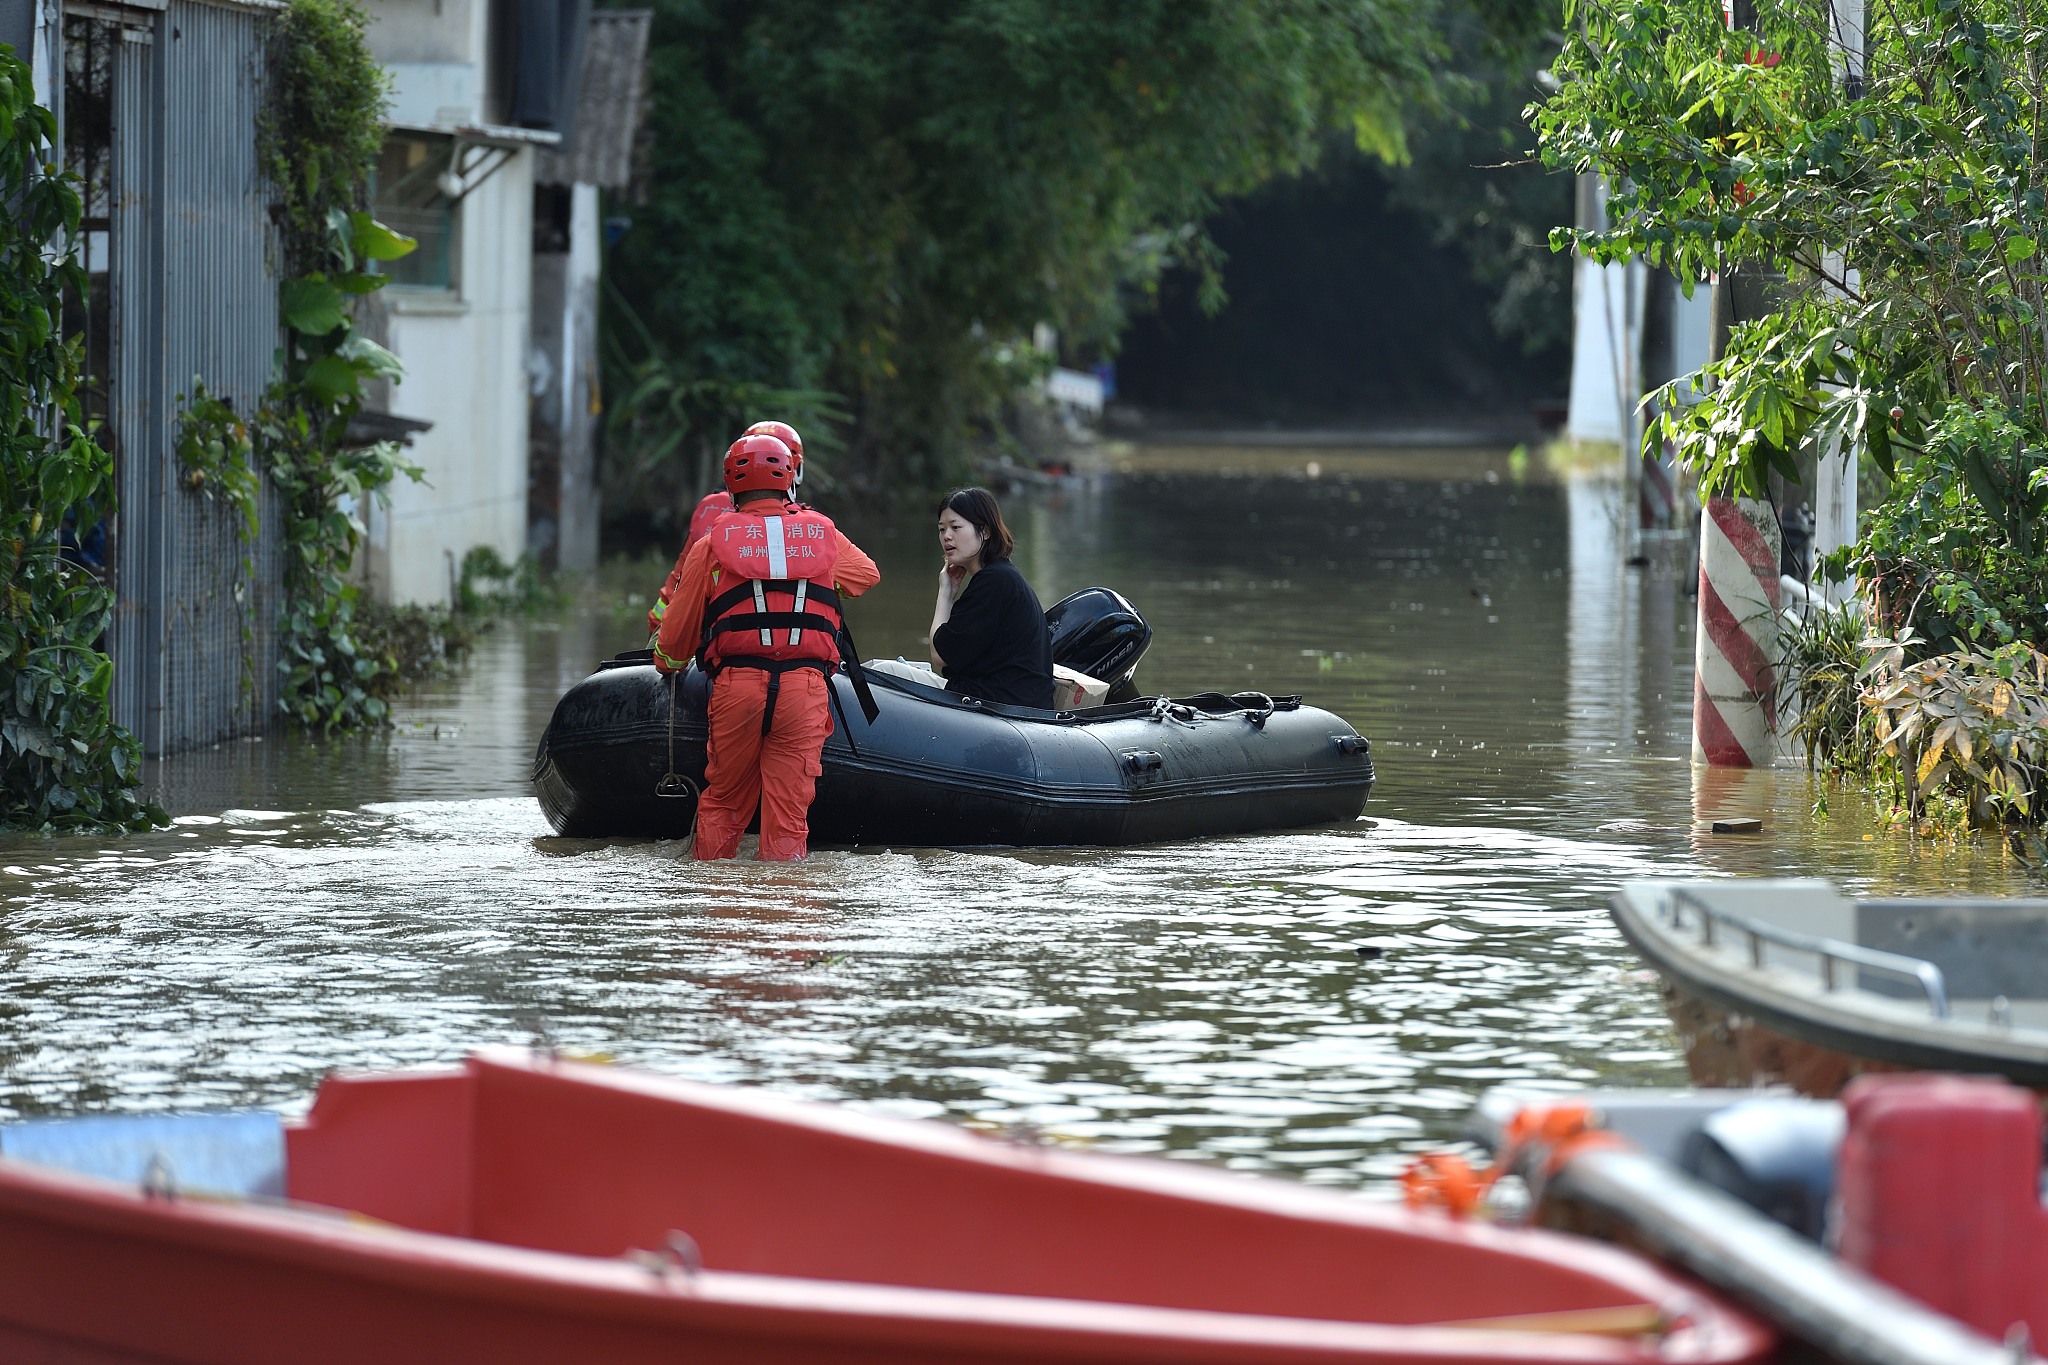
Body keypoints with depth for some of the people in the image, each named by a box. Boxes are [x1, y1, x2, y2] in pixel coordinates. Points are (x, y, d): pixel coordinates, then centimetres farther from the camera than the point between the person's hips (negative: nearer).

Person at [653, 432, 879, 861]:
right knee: (789, 808, 2)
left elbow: (677, 633, 12)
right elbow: (868, 574, 34)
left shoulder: (712, 545, 6)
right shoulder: (825, 535, 11)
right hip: (806, 687, 0)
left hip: (736, 685, 0)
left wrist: (667, 664, 35)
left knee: (722, 802, 14)